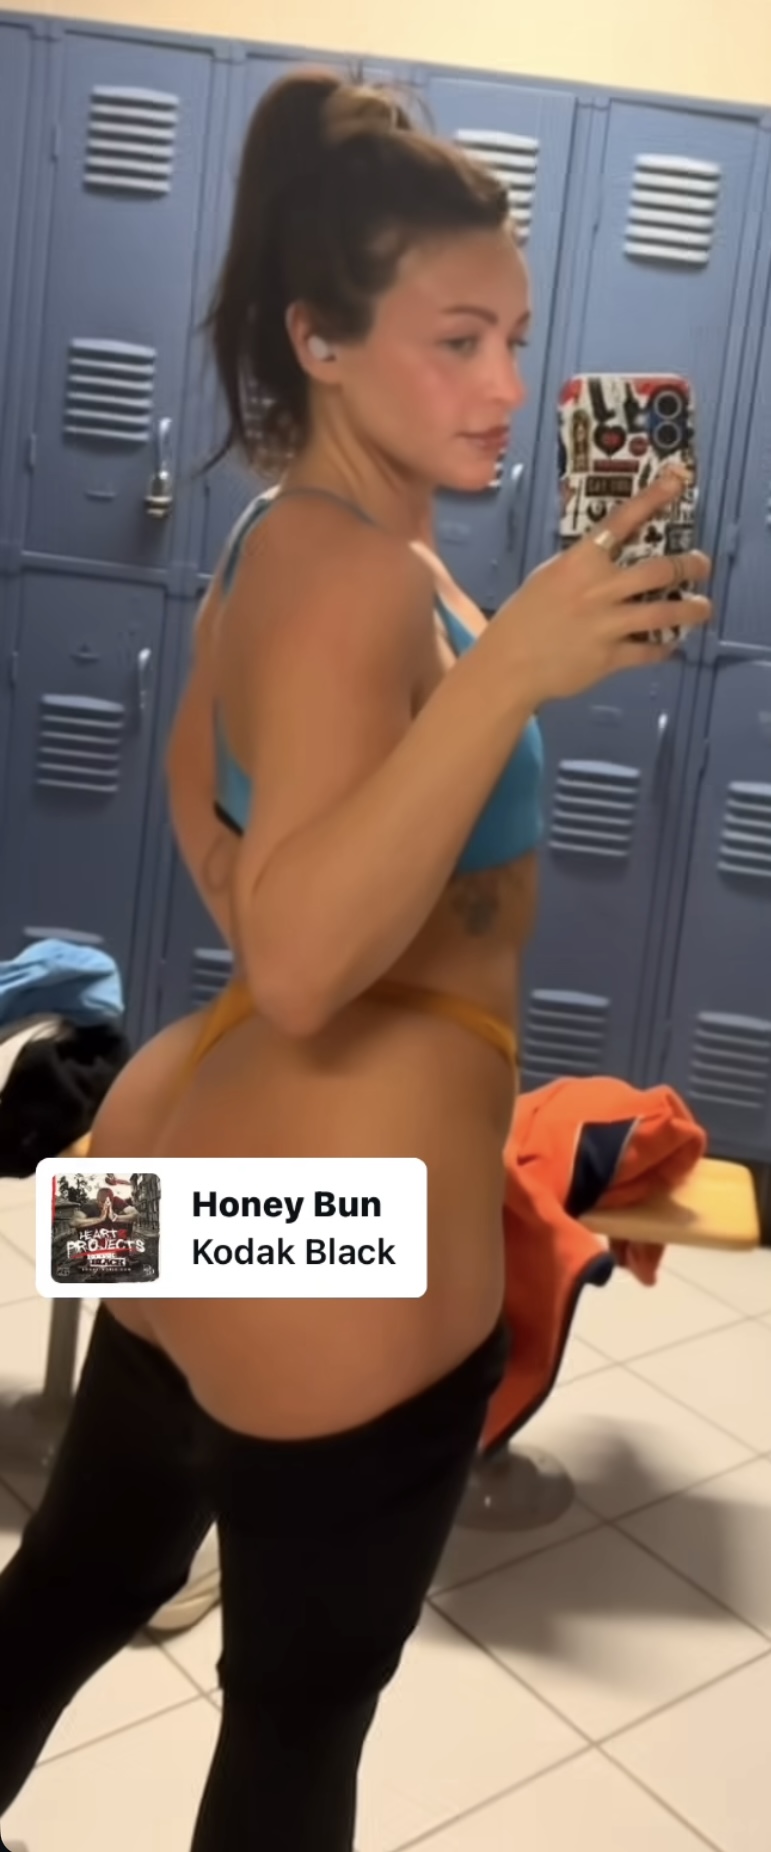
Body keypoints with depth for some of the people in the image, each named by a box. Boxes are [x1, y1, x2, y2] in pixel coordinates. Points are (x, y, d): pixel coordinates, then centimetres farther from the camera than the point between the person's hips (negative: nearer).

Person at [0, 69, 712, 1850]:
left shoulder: (291, 536, 8)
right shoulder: (362, 574, -22)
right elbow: (307, 966, -33)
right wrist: (513, 670, -37)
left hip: (201, 1146, 10)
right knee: (302, 1709, 15)